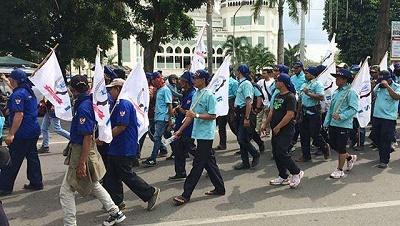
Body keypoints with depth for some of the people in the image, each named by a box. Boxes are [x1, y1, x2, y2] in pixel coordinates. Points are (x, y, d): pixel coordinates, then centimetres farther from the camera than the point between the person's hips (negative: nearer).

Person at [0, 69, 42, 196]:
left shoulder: (18, 94, -15)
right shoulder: (29, 92, 14)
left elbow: (19, 115, -23)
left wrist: (11, 134, -24)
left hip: (22, 133, -9)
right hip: (34, 131, 9)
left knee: (12, 161, -1)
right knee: (32, 157, 13)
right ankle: (36, 183, 19)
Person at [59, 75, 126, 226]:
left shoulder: (83, 108, -23)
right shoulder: (89, 102, 2)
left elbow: (87, 137, -25)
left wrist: (82, 163, -24)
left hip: (81, 151, -10)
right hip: (80, 149, 10)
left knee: (66, 191, 2)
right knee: (93, 185, 23)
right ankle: (115, 213, 32)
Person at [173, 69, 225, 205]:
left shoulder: (209, 95, -13)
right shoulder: (196, 95, 12)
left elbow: (212, 115, -17)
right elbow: (191, 115, 16)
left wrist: (196, 115, -22)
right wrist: (180, 130, 14)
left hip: (205, 134, -9)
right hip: (199, 133, 9)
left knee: (198, 164, -5)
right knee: (209, 162, 14)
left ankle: (186, 194, -3)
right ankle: (220, 188, 25)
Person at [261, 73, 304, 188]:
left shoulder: (290, 97, -14)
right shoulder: (278, 95, 15)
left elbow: (290, 115, -21)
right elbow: (272, 111, 20)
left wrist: (278, 127, -19)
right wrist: (265, 124, 13)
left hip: (286, 130, -9)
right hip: (276, 130, 9)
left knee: (282, 153, -13)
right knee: (276, 153, 10)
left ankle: (296, 173, 6)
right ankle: (283, 177, 20)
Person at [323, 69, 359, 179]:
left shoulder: (351, 92, -12)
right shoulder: (336, 92, 13)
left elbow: (354, 109, -19)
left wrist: (341, 116, -26)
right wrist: (326, 122, 15)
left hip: (344, 125, -8)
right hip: (333, 124, 8)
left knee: (341, 147, 0)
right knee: (333, 144, 15)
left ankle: (339, 170, 15)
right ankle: (350, 158, 39)